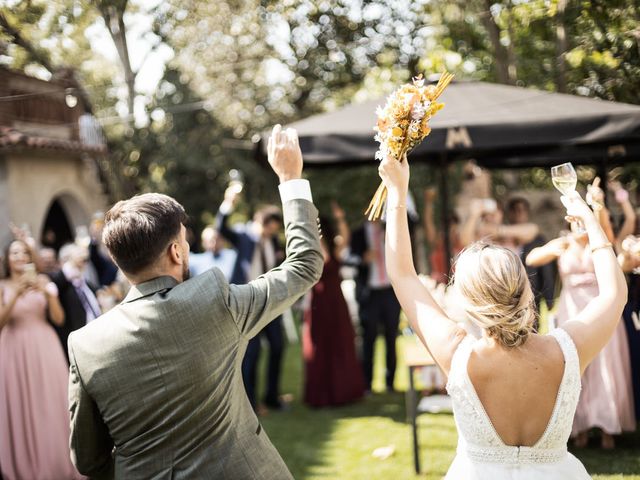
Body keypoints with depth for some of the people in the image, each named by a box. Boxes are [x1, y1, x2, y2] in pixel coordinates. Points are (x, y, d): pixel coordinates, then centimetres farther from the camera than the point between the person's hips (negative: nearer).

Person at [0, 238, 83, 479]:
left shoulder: (43, 281, 5)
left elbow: (59, 318, 0)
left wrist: (48, 294, -15)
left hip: (44, 349, 1)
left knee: (51, 407, 1)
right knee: (20, 410, 4)